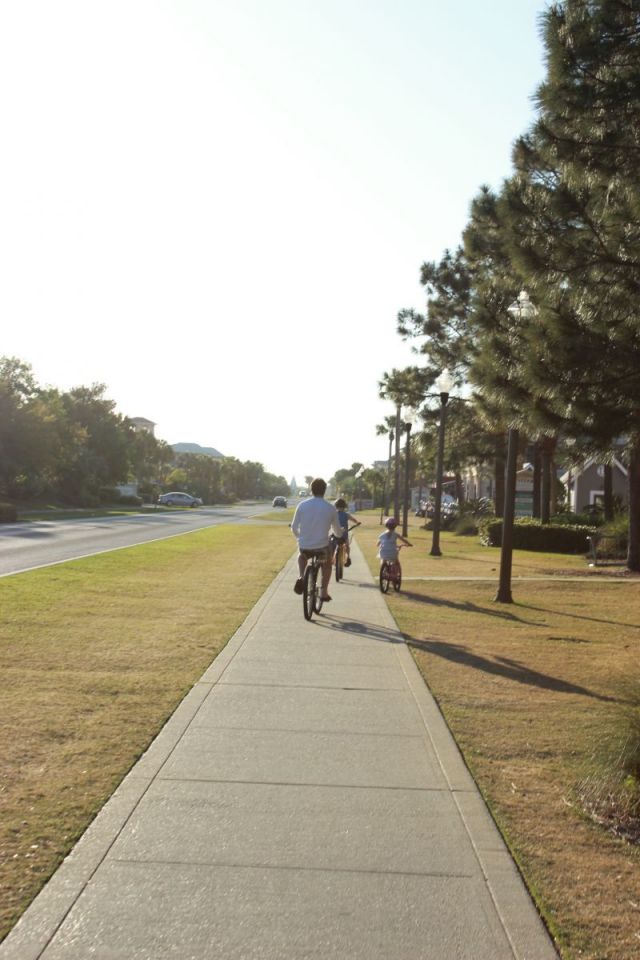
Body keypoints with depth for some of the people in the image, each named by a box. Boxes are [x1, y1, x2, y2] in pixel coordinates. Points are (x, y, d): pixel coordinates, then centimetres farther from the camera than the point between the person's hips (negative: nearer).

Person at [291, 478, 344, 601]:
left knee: (301, 556, 36)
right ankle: (324, 592, 26)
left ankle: (301, 577, 11)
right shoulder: (330, 508, -4)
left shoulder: (302, 505, -3)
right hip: (322, 547, -1)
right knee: (327, 562, 32)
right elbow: (338, 531, 8)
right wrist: (340, 535, 33)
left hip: (304, 547, 1)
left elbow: (294, 527, 4)